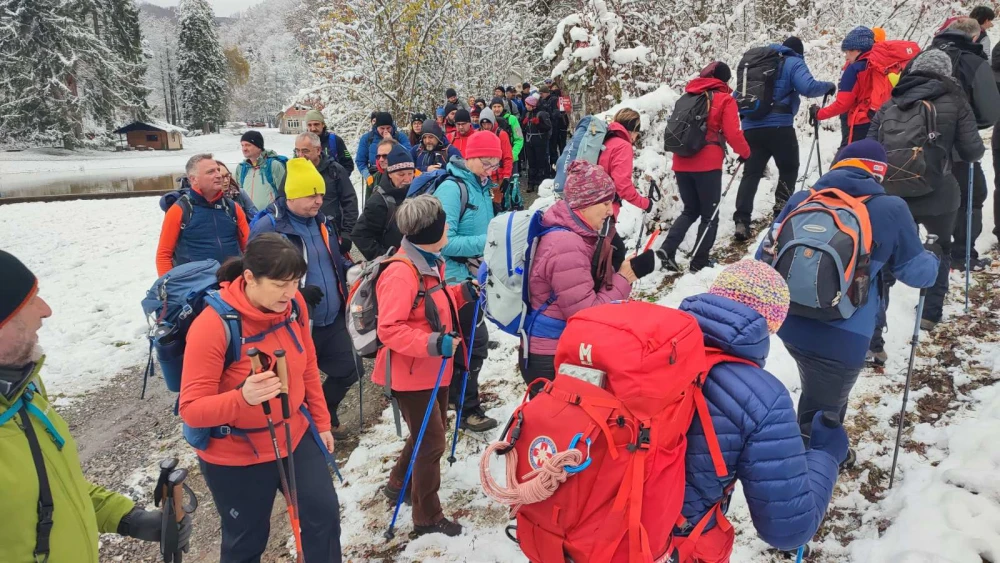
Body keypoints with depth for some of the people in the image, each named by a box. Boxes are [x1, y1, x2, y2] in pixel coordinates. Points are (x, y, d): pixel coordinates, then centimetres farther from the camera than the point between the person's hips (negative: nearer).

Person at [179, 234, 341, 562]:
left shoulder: (293, 303, -11)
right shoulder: (212, 326, -28)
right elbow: (192, 410, -26)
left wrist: (321, 422, 11)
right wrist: (243, 398, -45)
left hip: (295, 436, 5)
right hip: (236, 456, -5)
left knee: (325, 514, 11)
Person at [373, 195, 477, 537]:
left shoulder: (429, 263, 6)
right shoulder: (401, 273, -25)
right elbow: (389, 329, -28)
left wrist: (462, 293, 2)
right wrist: (433, 343, -36)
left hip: (433, 369, 10)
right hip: (412, 374, -10)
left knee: (431, 432, 23)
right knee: (432, 441, 1)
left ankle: (398, 484, 45)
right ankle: (427, 518, 18)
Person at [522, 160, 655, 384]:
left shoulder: (574, 236, 5)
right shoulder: (567, 246, -25)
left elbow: (588, 288, 10)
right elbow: (586, 315, -24)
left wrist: (617, 266, -2)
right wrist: (625, 278, -18)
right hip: (549, 360, -9)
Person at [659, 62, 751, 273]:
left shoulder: (689, 97, 14)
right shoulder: (725, 99, -1)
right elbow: (733, 133, -6)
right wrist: (745, 153, 9)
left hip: (682, 163, 5)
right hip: (707, 165, -5)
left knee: (690, 210, 18)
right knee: (710, 215, 8)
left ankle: (667, 249, -1)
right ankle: (699, 262, 5)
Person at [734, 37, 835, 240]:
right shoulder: (793, 63, 3)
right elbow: (808, 88, -12)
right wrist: (829, 86, 6)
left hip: (751, 126, 5)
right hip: (779, 126, -5)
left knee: (751, 173, 3)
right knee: (789, 168, 13)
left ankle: (741, 221, -7)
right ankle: (782, 210, 5)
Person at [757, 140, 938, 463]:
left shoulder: (801, 200, 5)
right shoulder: (890, 210, -5)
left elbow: (765, 255, 11)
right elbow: (916, 272, 6)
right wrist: (933, 261, 30)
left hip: (791, 324, 6)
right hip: (841, 336, -6)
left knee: (820, 395, 32)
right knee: (822, 413, 14)